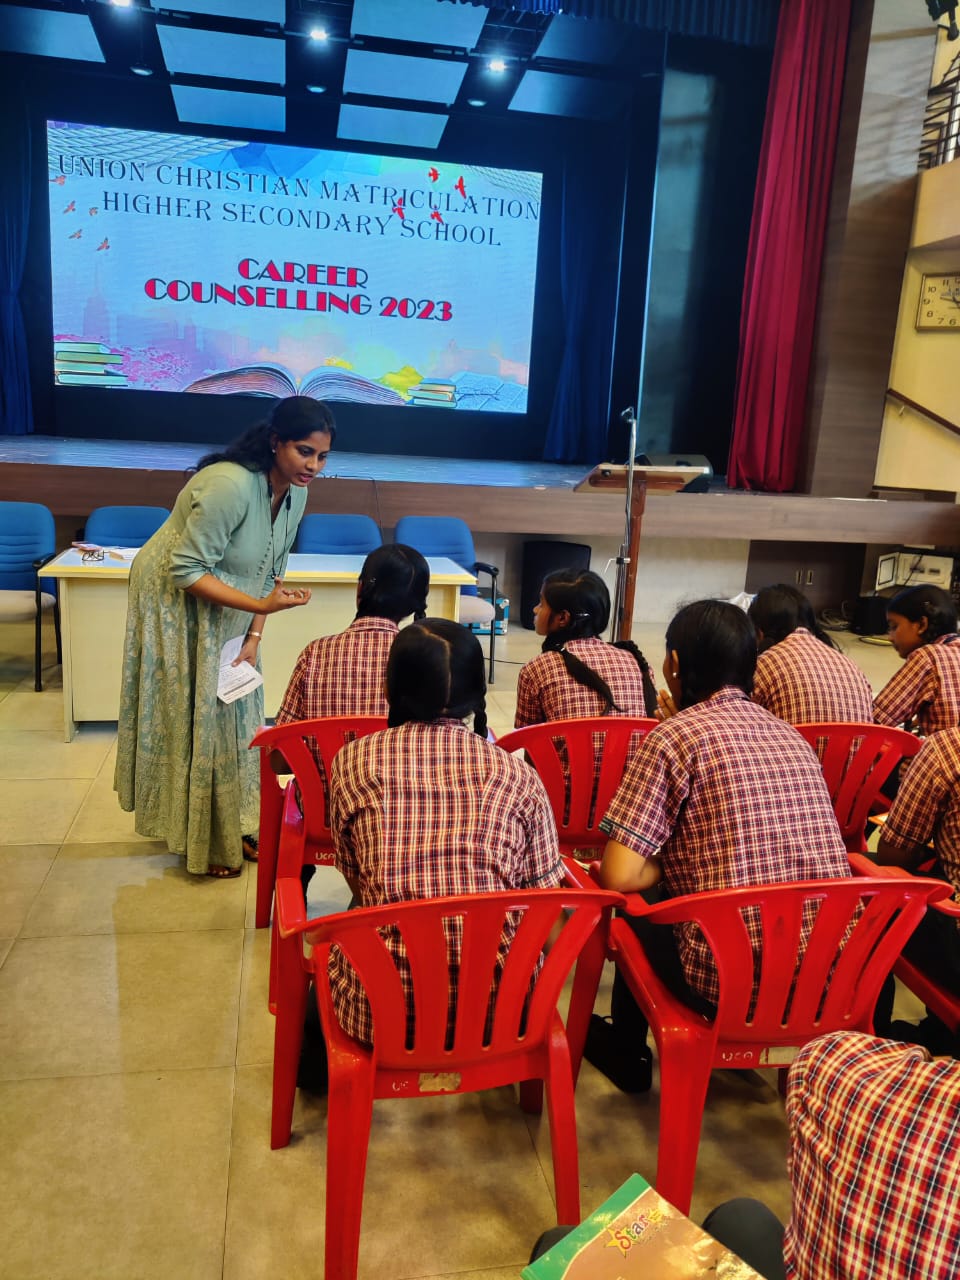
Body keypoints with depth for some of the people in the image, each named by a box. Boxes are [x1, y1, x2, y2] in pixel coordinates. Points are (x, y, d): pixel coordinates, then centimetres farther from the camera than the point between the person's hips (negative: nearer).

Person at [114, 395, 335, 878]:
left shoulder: (295, 489, -7)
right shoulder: (230, 485, -32)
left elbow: (271, 568, 2)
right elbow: (186, 570, -29)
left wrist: (254, 636, -4)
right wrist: (260, 606, -34)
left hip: (223, 604, 8)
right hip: (173, 603, -8)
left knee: (231, 709, 13)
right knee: (192, 716, 2)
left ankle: (230, 826, 28)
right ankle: (204, 841, 18)